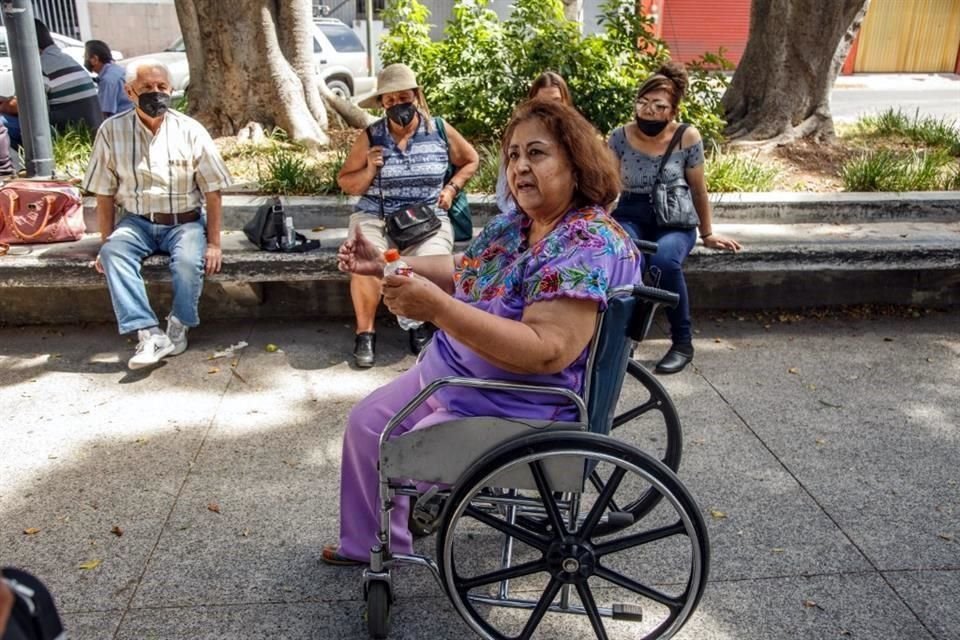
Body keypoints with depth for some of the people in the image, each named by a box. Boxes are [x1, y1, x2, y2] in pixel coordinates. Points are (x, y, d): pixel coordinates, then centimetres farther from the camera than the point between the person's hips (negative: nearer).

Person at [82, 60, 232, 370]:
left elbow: (212, 192, -3)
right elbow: (105, 195, 3)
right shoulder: (112, 131, -1)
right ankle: (149, 333, -30)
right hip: (137, 221, 2)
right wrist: (106, 242, -2)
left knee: (188, 260, -32)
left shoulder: (190, 131, -4)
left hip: (184, 222, -1)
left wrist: (213, 243, -8)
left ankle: (178, 326, -7)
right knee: (113, 253, -29)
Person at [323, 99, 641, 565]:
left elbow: (547, 352, -36)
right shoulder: (515, 223, 1)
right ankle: (362, 543, 36)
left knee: (393, 466, -4)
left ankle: (386, 548, 29)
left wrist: (437, 308, -40)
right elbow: (463, 272, 17)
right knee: (365, 423, 17)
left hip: (514, 411, -9)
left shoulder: (587, 246, -27)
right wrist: (384, 265, 8)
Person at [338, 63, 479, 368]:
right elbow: (345, 183, 10)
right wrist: (369, 170, -9)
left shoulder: (440, 130, 5)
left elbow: (470, 161, 20)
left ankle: (421, 323, 3)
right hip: (376, 217, 0)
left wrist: (452, 187, 4)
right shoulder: (370, 136, 4)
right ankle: (365, 332, -6)